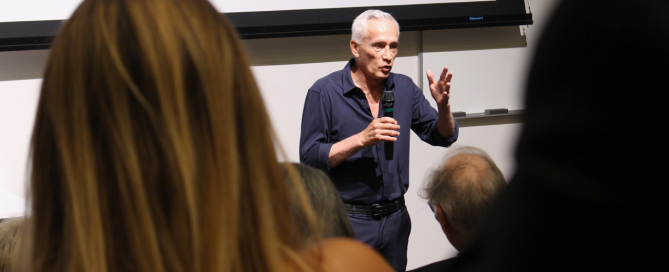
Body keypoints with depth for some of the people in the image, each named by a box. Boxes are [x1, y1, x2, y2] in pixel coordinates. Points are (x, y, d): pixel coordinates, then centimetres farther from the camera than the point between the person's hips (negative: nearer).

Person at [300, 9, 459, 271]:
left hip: (395, 218, 5)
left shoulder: (404, 88, 7)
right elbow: (309, 158, -14)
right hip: (348, 220, -5)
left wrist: (443, 105, -12)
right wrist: (362, 140, -23)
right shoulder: (324, 92, -9)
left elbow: (443, 137, 9)